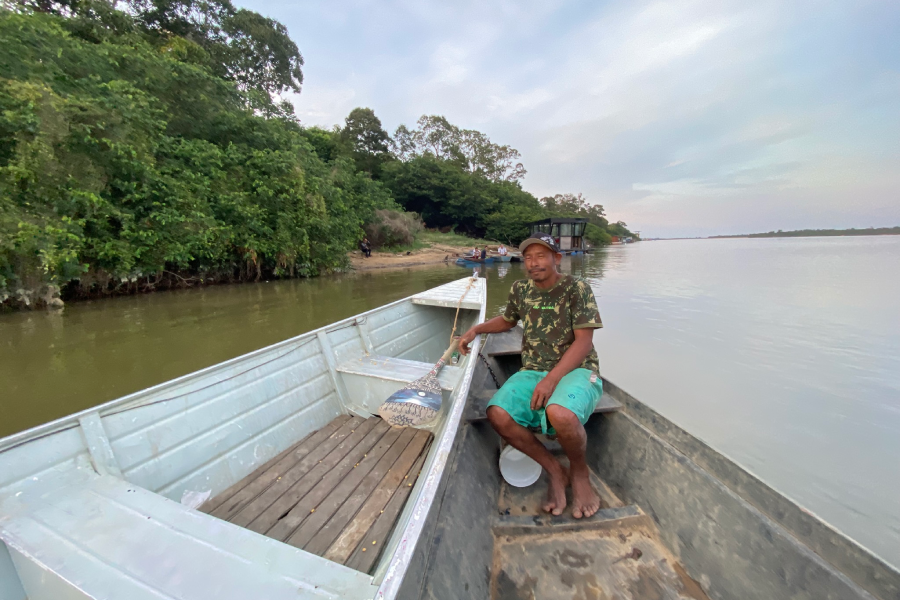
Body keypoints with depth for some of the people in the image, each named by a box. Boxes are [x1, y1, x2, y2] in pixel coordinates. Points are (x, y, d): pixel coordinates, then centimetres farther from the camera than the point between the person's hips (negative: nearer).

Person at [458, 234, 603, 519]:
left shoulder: (576, 288, -5)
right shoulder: (520, 290, 8)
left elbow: (583, 341, -12)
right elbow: (507, 321, 28)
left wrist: (551, 379, -23)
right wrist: (475, 330, 12)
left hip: (575, 370, -4)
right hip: (533, 371, 4)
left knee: (560, 414, -38)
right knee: (497, 414, -24)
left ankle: (579, 472, 0)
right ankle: (555, 471, 1)